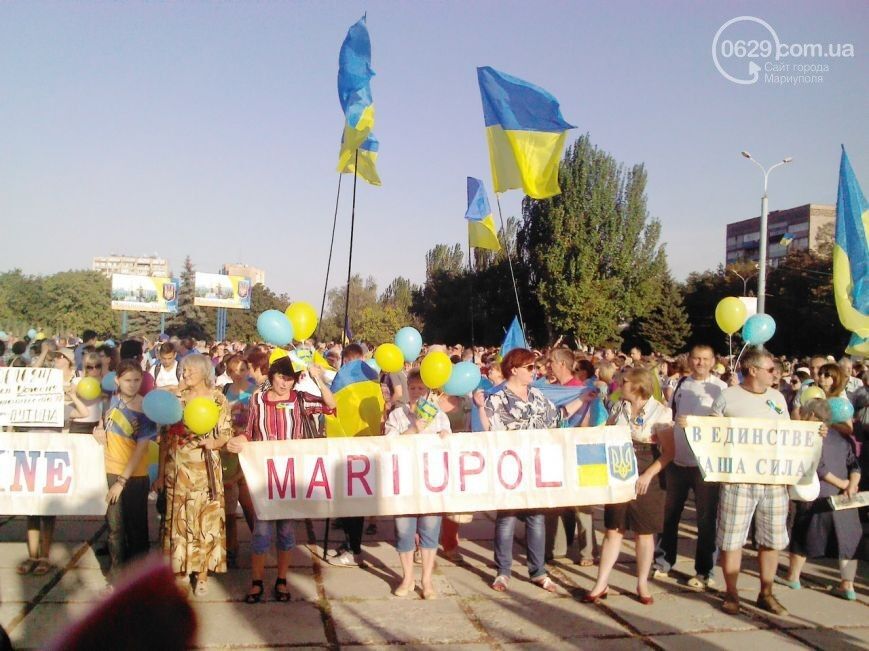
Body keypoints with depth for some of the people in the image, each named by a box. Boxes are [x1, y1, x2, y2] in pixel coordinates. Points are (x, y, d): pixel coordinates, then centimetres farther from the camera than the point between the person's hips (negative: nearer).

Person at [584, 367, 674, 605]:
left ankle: (642, 584, 20)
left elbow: (669, 451, -11)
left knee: (644, 532, 6)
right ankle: (601, 584, 10)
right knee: (613, 530, 6)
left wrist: (648, 475, -19)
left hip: (645, 478, -4)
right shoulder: (619, 407, 5)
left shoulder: (661, 412, -9)